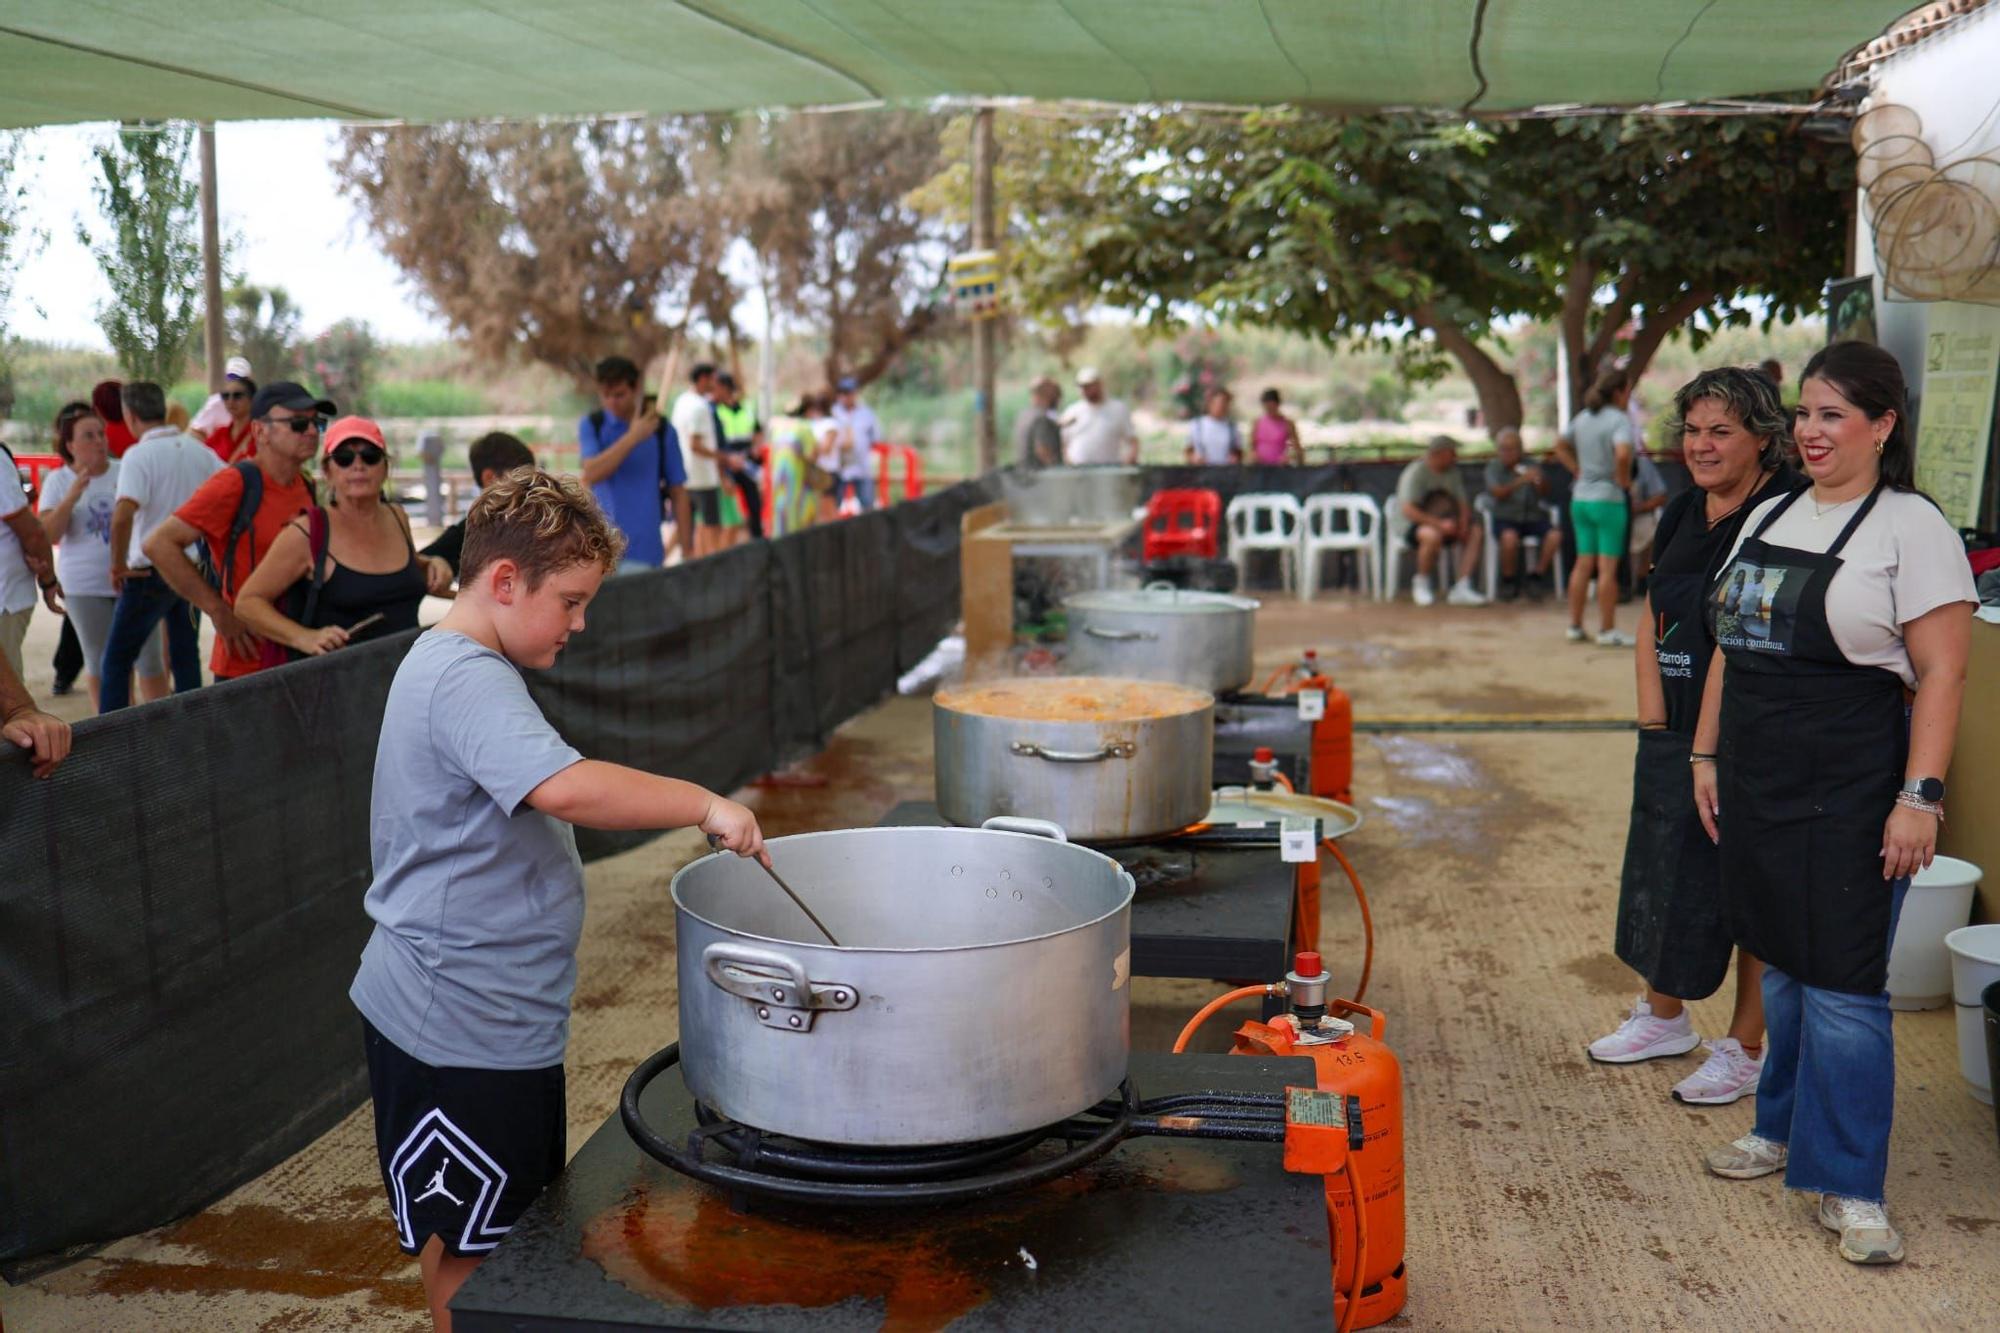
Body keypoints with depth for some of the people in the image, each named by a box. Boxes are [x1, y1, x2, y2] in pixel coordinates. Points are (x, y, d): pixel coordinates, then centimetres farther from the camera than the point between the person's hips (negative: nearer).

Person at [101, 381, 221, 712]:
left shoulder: (139, 454, -15)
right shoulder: (198, 450, 4)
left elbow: (123, 514, -27)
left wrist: (118, 565, -16)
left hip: (152, 571, -6)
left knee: (116, 662, 3)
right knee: (185, 657, 15)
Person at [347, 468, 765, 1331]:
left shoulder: (448, 666, 11)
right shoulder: (468, 680, -24)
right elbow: (567, 787, -40)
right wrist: (702, 804, -32)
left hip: (492, 1016, 10)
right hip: (462, 1026, -10)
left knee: (494, 1232, 22)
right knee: (467, 1249, 5)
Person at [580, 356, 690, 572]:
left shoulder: (662, 430, 0)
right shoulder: (591, 425, 3)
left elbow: (678, 492, 3)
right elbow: (591, 474, -14)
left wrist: (687, 549, 0)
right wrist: (632, 437, -19)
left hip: (643, 551, -1)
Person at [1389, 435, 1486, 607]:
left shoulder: (1452, 472, 8)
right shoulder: (1416, 472, -15)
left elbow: (1463, 502, 8)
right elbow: (1407, 510, -25)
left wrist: (1463, 523, -15)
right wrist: (1439, 524, -31)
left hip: (1443, 523, 7)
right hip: (1409, 525, -7)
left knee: (1475, 532, -15)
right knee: (1433, 535, -39)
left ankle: (1462, 588, -20)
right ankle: (1422, 583, -14)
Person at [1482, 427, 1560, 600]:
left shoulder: (1532, 466, 8)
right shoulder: (1493, 467, 4)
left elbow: (1545, 495, -3)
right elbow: (1497, 493, -14)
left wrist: (1541, 481, -26)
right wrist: (1520, 481, -30)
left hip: (1533, 518, 2)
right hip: (1505, 519, -2)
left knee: (1555, 535, -26)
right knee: (1509, 537, -35)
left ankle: (1538, 577, -10)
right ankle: (1509, 581, -14)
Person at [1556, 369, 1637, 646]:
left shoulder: (1582, 418, 10)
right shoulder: (1619, 420, -12)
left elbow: (1560, 447, 22)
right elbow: (1622, 454, -29)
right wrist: (1623, 478, -13)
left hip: (1580, 498, 7)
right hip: (1607, 499, -7)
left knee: (1583, 564, 12)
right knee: (1608, 567, -2)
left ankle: (1575, 626, 15)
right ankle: (1607, 631, 1)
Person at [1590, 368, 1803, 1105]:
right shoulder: (1683, 512, 10)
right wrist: (1654, 720, 4)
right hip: (1676, 733, 8)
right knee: (1661, 868, 17)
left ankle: (1746, 1048, 17)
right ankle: (1664, 1015, 36)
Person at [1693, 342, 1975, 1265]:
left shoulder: (1911, 526, -8)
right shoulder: (1769, 517, 13)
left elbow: (1942, 675, -13)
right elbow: (1727, 648, 18)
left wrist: (1919, 797, -19)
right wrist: (1706, 754, 15)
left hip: (1853, 792, -7)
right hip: (1759, 784, 7)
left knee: (1841, 987, -4)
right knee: (1780, 965, 16)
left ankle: (1848, 1188, 7)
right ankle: (1785, 1128, 33)